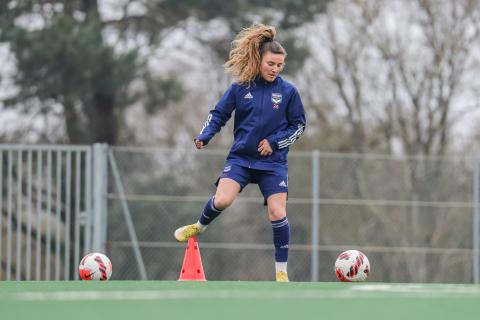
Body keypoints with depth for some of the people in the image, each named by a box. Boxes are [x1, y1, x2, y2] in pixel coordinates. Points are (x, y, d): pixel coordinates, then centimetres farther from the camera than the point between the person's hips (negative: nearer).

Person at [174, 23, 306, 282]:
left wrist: (274, 142, -9)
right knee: (221, 200, -20)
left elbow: (298, 125, 3)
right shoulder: (240, 88, -3)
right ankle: (199, 227, 14)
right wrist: (204, 136, -11)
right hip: (241, 157, 0)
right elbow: (219, 114, 5)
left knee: (278, 214, -9)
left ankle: (281, 272, 5)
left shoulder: (288, 92, -4)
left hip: (273, 161, 0)